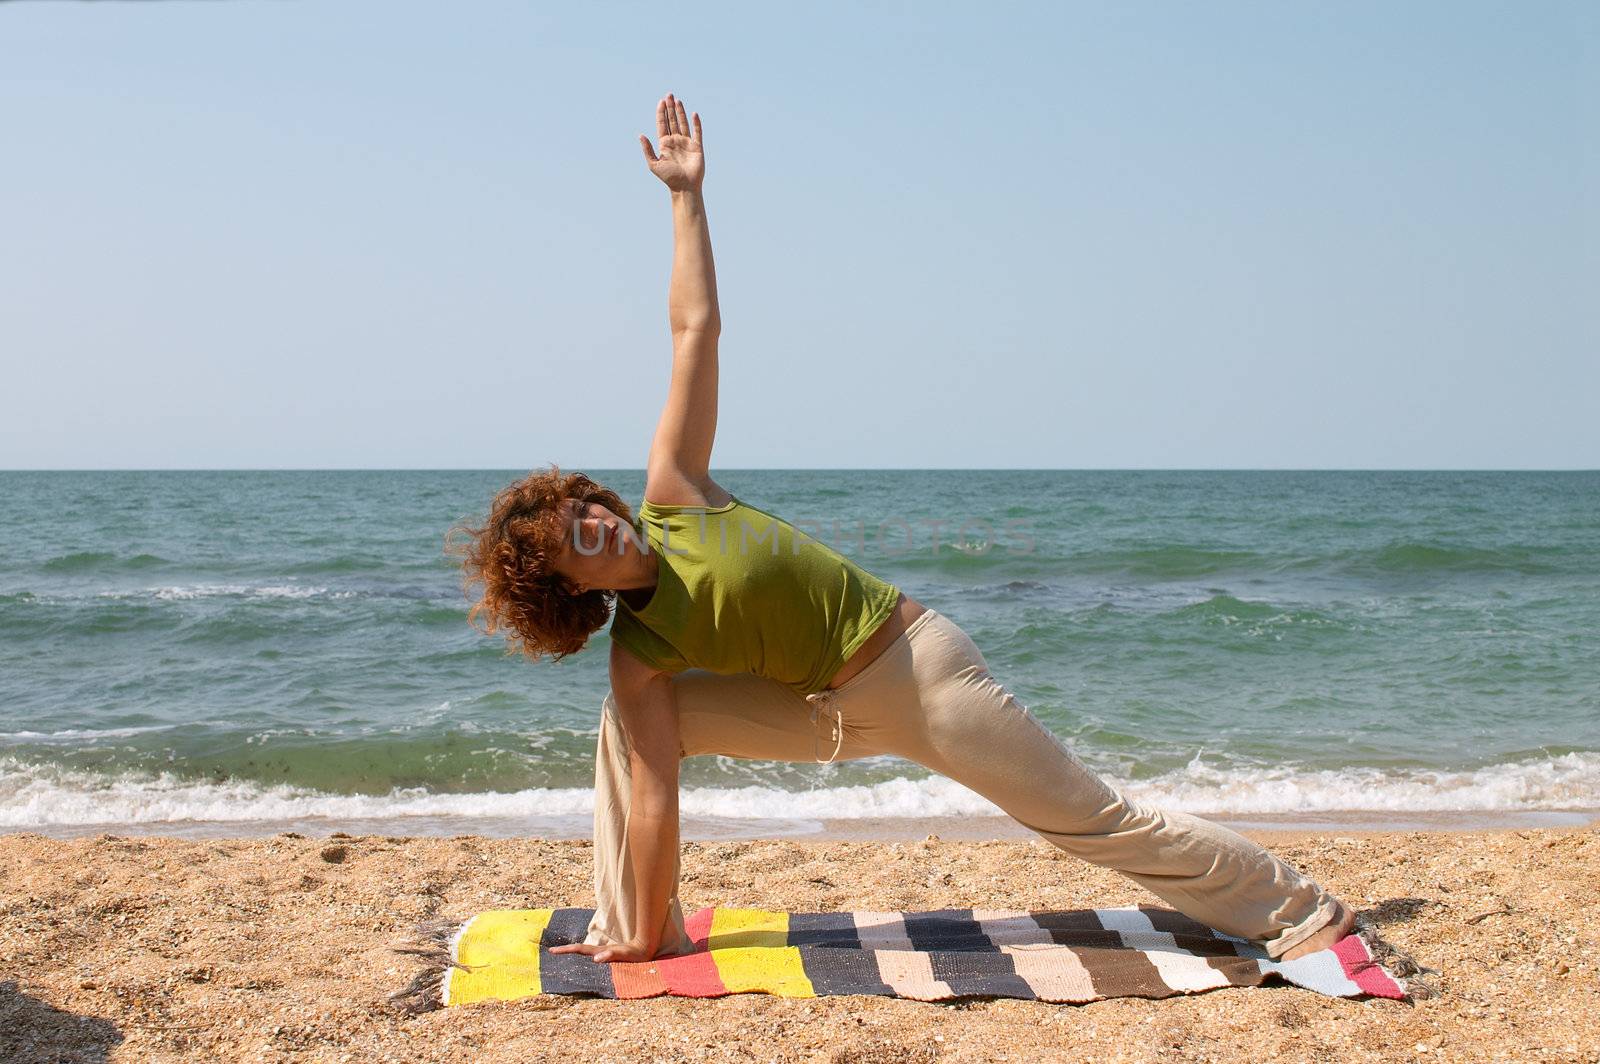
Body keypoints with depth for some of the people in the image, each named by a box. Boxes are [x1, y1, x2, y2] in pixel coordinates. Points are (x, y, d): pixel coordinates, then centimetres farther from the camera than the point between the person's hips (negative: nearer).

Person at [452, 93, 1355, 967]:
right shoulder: (636, 653, -10)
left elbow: (696, 329, -7)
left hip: (917, 661, -2)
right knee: (630, 727, -7)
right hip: (832, 711, 2)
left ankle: (1298, 911, 13)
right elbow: (653, 799, -9)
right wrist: (643, 939, -9)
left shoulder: (670, 495, -12)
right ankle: (626, 928, 5)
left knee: (1093, 817, 1)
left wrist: (687, 195, -5)